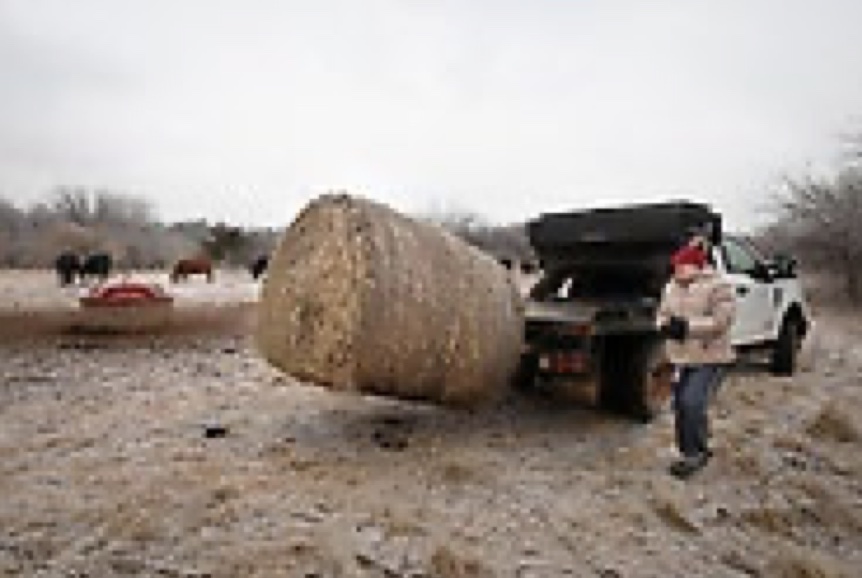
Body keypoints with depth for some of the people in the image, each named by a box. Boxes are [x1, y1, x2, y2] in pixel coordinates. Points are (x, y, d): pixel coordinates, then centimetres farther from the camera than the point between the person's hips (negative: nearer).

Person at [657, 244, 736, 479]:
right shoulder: (671, 288, 10)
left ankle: (695, 454, 2)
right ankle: (691, 452, 28)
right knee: (681, 407, 11)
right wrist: (666, 325, -9)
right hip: (682, 359, 8)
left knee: (692, 404, -17)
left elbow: (721, 320, -21)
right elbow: (662, 314, 15)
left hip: (710, 359, -7)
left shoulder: (717, 286, -12)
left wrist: (687, 326, -26)